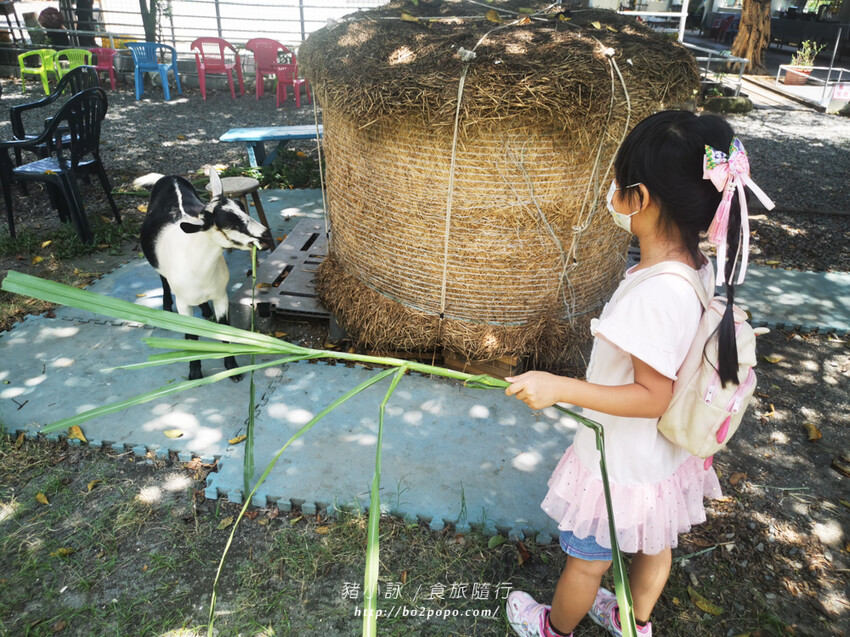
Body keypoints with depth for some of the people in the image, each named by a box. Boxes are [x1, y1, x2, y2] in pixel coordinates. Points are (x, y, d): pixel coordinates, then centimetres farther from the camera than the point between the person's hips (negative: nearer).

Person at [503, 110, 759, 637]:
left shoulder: (653, 294, -36)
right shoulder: (702, 269, -9)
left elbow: (655, 397, -30)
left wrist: (559, 388, -32)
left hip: (623, 465, -8)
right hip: (667, 456, 8)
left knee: (586, 561, 19)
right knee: (655, 547, 30)